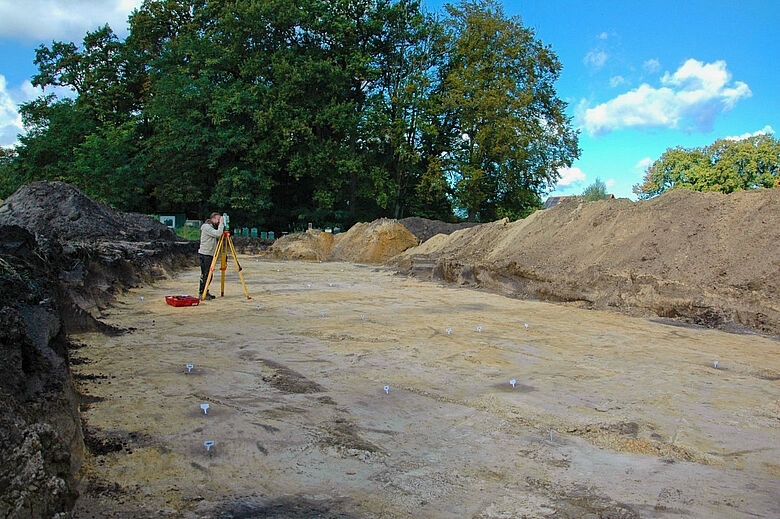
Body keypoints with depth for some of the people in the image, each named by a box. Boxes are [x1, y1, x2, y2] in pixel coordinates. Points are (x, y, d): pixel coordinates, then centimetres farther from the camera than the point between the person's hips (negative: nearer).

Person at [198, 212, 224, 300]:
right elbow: (218, 234, -24)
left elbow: (218, 237, 15)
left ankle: (205, 292, 15)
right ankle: (202, 293, -3)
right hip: (205, 254, -10)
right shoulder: (206, 227, -12)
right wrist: (221, 224, -16)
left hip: (210, 255, 10)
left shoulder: (212, 227, 18)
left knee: (208, 275, 10)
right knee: (205, 274, -7)